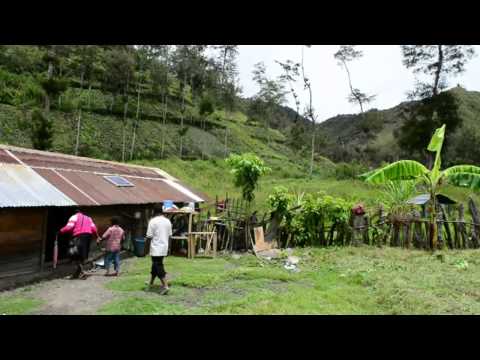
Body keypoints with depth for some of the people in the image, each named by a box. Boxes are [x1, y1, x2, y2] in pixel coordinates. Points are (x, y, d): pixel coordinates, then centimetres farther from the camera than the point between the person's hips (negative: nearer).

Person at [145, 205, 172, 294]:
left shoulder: (153, 221, -13)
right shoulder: (168, 221, 5)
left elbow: (149, 236, -13)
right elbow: (169, 235, 10)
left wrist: (147, 241, 6)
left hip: (156, 248, -7)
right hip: (164, 247, 7)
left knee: (159, 267, -4)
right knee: (155, 265, 21)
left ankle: (165, 286, -12)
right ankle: (151, 283, 34)